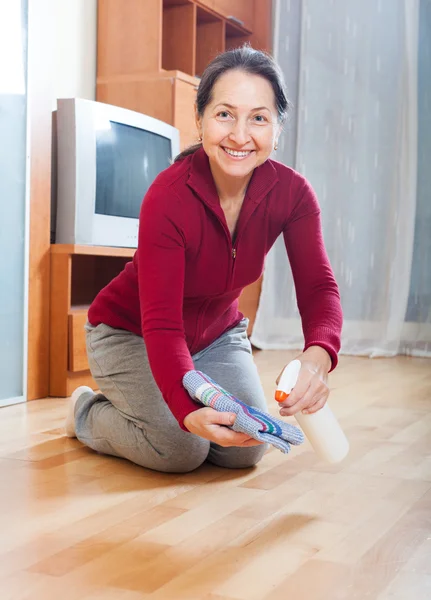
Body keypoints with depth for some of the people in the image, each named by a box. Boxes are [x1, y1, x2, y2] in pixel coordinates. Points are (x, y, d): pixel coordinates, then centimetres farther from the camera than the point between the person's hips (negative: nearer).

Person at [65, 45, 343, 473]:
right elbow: (161, 324, -36)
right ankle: (86, 412, 10)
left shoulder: (291, 193, -18)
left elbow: (317, 286, -26)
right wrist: (189, 411, -54)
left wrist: (317, 357, -49)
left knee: (246, 450, -8)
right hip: (131, 332, -5)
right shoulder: (168, 198, -33)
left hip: (216, 333, 5)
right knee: (181, 450, -21)